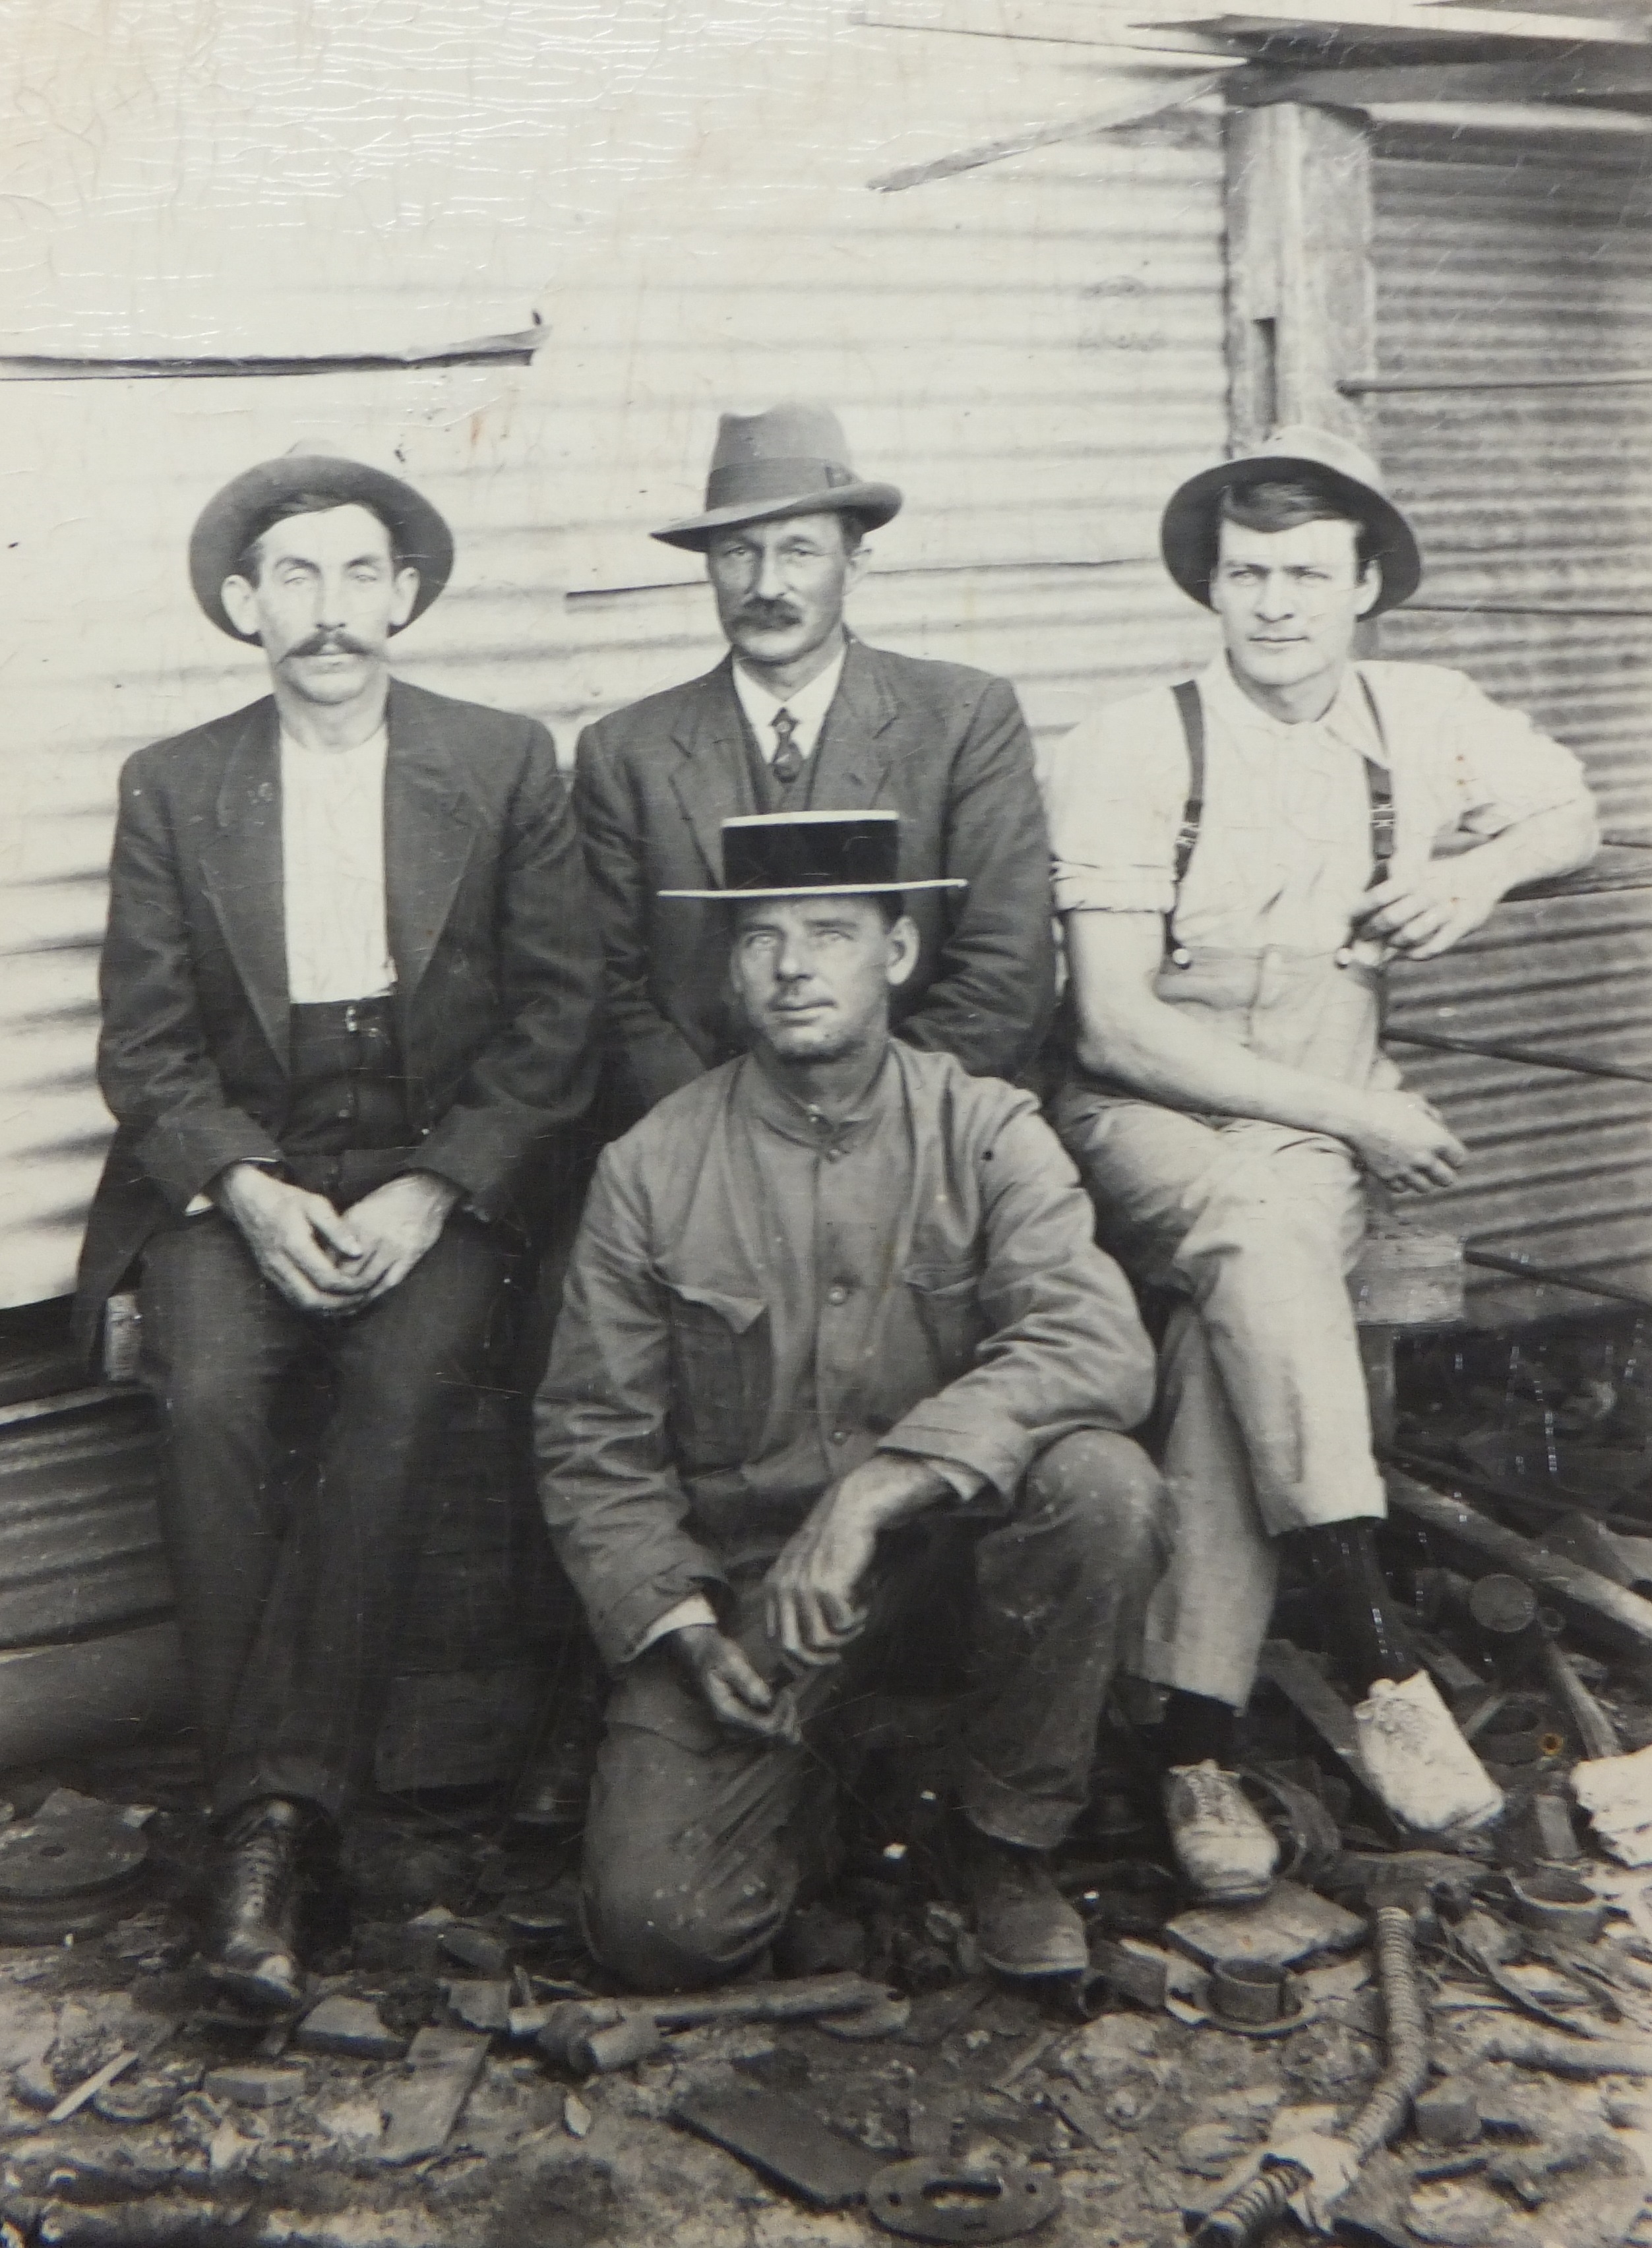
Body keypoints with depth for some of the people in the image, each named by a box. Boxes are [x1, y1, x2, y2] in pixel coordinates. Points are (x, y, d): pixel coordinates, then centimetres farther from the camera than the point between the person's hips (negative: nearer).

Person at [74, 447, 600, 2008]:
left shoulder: (505, 765, 5)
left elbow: (556, 1019, 1)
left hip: (443, 1166, -1)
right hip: (236, 1171, 1)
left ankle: (283, 1808, -22)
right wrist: (251, 1192, -13)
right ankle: (263, 1811, -20)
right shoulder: (171, 789, 9)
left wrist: (431, 1194, -12)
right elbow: (145, 1046, 5)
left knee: (391, 1401, -28)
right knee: (210, 1397, -27)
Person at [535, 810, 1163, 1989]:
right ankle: (797, 1795, 20)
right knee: (658, 1923, -18)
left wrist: (879, 1487, -34)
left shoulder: (987, 1132, -6)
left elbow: (1100, 1350, -23)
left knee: (1101, 1483, -32)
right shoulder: (651, 1170, -4)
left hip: (954, 1535, 1)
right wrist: (680, 1623, -14)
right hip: (736, 1570, 0)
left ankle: (1007, 1836, -5)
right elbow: (591, 1443, 1)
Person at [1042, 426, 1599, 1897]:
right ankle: (1382, 1666, -37)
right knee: (1259, 1223, -36)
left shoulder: (1425, 723, 5)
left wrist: (1484, 868, 1)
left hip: (1328, 1133, 3)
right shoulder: (1130, 754, -8)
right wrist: (1351, 1112, -16)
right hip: (1147, 1124, -2)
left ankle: (1203, 1743, -26)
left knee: (1239, 1307, -30)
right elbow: (1116, 1027, -13)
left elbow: (1575, 809, 25)